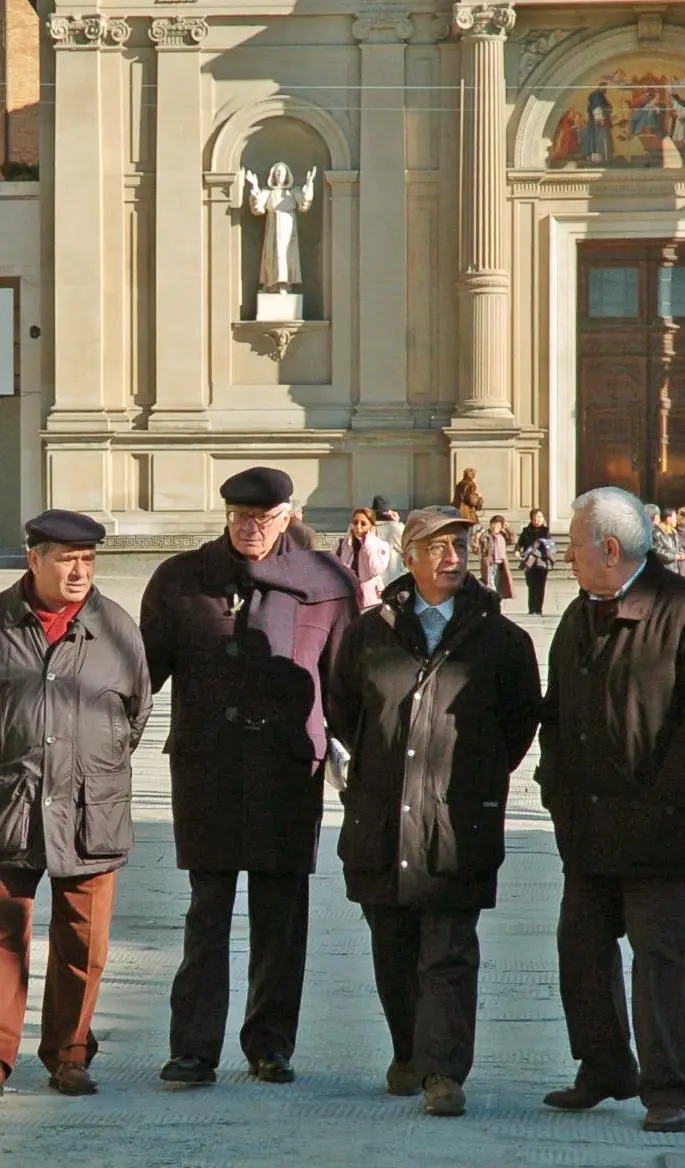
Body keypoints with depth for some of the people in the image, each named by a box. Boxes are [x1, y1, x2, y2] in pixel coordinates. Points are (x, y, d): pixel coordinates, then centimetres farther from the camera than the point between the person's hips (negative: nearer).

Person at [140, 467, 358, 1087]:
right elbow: (144, 667, 10)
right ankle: (195, 1048, 3)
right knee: (207, 911, 0)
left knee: (280, 913, 6)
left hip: (288, 766, 0)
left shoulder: (324, 583, 5)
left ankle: (271, 1044, 16)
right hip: (205, 764, 0)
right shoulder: (181, 580, 7)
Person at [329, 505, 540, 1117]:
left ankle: (444, 1072, -9)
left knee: (450, 954, -8)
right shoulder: (370, 632, 7)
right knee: (393, 950, 11)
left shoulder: (500, 639, 2)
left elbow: (521, 720, 13)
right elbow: (342, 710, 21)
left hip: (460, 824, -3)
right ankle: (410, 1055, 27)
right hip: (380, 820, 3)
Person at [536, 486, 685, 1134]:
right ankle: (604, 1070, 24)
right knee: (582, 947, 11)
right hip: (587, 825, 8)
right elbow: (555, 708, 23)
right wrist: (556, 781, 12)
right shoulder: (579, 617, 14)